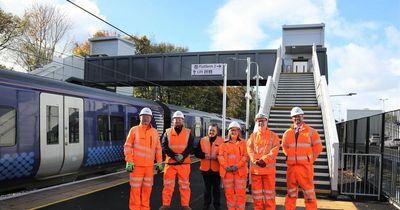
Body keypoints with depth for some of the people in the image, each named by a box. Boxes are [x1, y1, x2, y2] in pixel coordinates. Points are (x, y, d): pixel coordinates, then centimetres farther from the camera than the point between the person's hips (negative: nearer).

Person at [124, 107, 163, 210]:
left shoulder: (154, 131, 9)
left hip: (149, 166, 3)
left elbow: (158, 148, 12)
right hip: (136, 165, -3)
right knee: (135, 188, 2)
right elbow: (127, 147, -3)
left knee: (147, 188, 10)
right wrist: (129, 162, -10)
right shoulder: (134, 130, -1)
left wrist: (159, 162, 9)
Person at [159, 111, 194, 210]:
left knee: (184, 185, 6)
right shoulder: (167, 132, 5)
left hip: (184, 163, 0)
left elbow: (190, 147, -3)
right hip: (170, 162, 0)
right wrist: (174, 156, -18)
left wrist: (183, 156, -19)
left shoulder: (188, 132, 6)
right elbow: (164, 147, -5)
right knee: (168, 185, 5)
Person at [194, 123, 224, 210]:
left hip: (216, 169, -2)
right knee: (207, 187, 15)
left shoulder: (221, 141, -4)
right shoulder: (202, 140, 3)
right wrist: (204, 155, -14)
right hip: (205, 168, 2)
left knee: (216, 187, 10)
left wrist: (217, 156, -20)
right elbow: (197, 152, 3)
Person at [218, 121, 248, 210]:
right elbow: (220, 156, 2)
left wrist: (237, 166, -15)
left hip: (240, 171, -1)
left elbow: (246, 156, -3)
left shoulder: (243, 143, 6)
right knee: (229, 193, 7)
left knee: (240, 193, -1)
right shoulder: (224, 144, 11)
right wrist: (226, 166, -13)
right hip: (227, 171, 2)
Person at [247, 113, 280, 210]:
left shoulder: (273, 135, 4)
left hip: (268, 168, -2)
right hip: (255, 167, 2)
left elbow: (275, 149, -7)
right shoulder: (253, 135, 11)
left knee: (269, 191, 3)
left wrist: (264, 160, -18)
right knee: (257, 191, 9)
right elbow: (249, 149, 1)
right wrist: (256, 160, -14)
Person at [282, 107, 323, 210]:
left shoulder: (311, 131, 1)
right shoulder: (287, 133, 9)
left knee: (309, 192, 0)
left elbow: (318, 147, 0)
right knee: (291, 192, 12)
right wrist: (290, 157, 10)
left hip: (305, 166, -3)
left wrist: (309, 159, 1)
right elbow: (284, 147, 19)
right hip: (291, 167, 3)